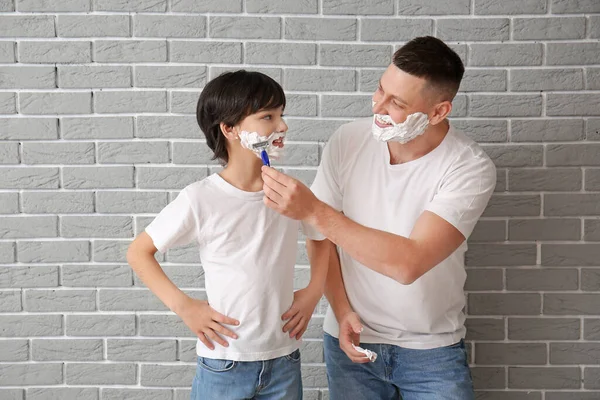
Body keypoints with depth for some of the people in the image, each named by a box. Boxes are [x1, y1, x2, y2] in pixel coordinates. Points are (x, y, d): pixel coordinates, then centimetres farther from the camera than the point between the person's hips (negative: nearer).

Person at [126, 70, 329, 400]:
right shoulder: (200, 199, -15)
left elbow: (321, 235, 15)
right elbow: (138, 252, -5)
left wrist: (313, 291, 3)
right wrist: (183, 307, -12)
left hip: (284, 360, 4)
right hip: (223, 366, -3)